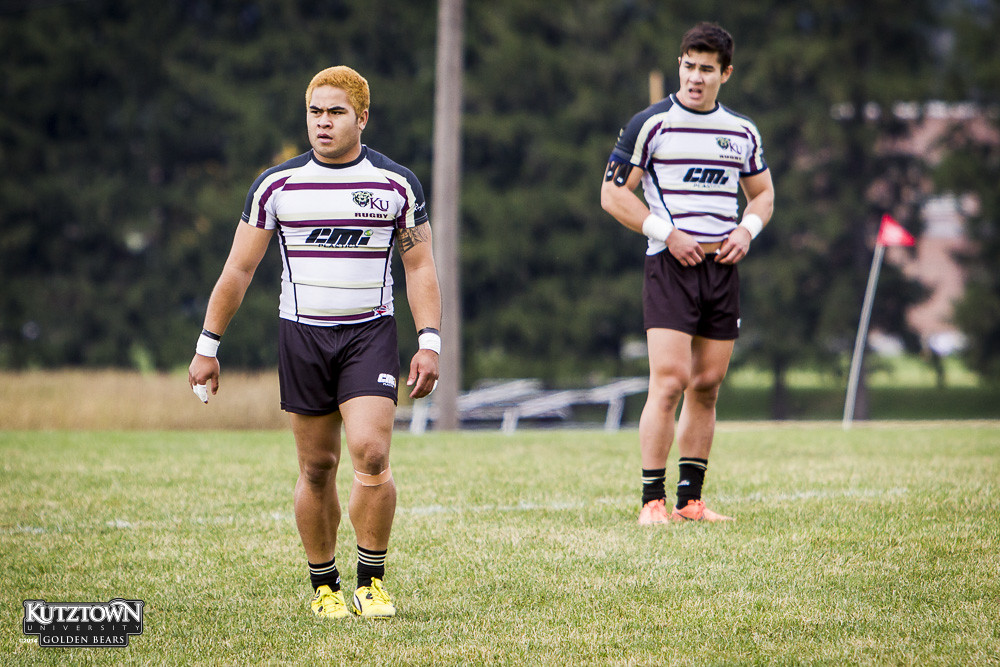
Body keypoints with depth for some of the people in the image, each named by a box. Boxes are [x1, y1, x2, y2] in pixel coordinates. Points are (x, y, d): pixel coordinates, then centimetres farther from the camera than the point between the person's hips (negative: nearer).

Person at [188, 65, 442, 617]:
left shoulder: (396, 184, 1)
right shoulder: (277, 185, 2)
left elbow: (420, 268, 6)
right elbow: (238, 269, 6)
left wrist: (429, 344, -5)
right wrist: (207, 347, 4)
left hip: (370, 333, -1)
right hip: (302, 334, 1)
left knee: (371, 454, -17)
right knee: (316, 468, 3)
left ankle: (372, 581, -4)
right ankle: (324, 586, 17)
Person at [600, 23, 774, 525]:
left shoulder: (743, 132, 12)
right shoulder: (650, 125, -3)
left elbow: (763, 194, 24)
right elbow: (613, 194, -3)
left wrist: (747, 230, 2)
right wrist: (667, 233, -13)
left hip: (723, 266, 5)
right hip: (670, 263, -5)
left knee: (707, 386, 6)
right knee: (669, 380, -15)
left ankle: (690, 500, 13)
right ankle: (652, 501, -11)